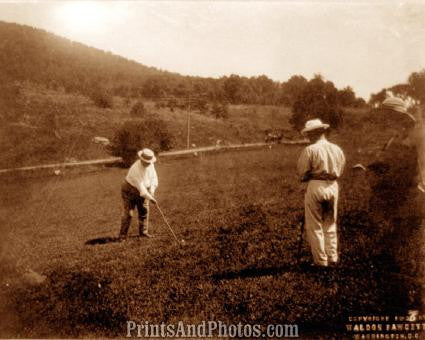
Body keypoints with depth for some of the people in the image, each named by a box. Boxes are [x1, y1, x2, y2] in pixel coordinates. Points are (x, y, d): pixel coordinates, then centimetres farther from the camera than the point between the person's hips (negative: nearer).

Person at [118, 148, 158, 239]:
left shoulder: (150, 164, -11)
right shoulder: (136, 169, -33)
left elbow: (154, 177, -1)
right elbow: (140, 186, -33)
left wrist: (152, 191, -15)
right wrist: (150, 198, -32)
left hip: (143, 191, 6)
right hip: (130, 190, -6)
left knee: (144, 211, 2)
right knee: (128, 212, -6)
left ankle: (143, 231, 14)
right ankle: (123, 234, 2)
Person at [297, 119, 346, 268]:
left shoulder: (310, 150, -12)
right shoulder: (337, 149, 4)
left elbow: (302, 172, -8)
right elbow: (340, 171, 9)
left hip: (316, 187, -5)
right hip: (333, 186, 5)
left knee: (315, 227, 5)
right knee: (330, 225, 17)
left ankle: (321, 261, 9)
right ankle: (332, 258, 21)